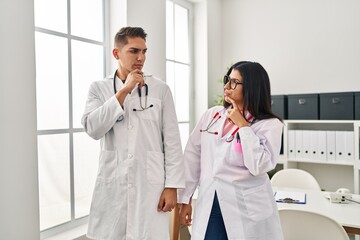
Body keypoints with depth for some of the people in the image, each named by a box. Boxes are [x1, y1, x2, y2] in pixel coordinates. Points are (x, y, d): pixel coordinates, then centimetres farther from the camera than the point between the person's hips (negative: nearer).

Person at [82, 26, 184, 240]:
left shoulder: (161, 89, 1)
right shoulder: (99, 88, 5)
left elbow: (172, 141, -1)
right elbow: (92, 128, -10)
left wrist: (172, 185, -4)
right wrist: (123, 91, -13)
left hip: (151, 184, -1)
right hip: (112, 184, 1)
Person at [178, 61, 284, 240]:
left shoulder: (270, 125, -7)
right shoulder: (211, 115, 3)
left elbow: (259, 166, -19)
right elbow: (192, 156, 5)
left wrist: (243, 125, -15)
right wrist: (185, 198, 5)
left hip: (248, 209, -2)